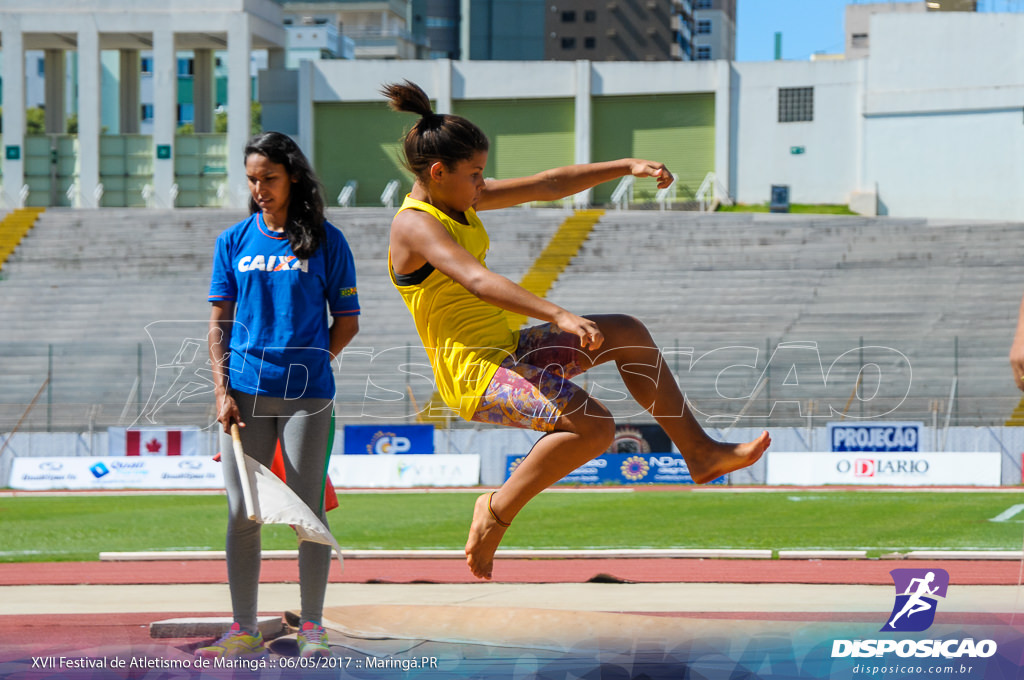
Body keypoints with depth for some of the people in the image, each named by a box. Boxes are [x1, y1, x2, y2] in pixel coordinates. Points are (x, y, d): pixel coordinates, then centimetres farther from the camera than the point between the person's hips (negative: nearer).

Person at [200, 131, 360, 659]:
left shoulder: (326, 242, 3)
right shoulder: (234, 241, 9)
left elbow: (347, 323, 7)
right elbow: (219, 322, 9)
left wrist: (306, 364, 3)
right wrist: (222, 390, 0)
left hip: (305, 394, -2)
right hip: (245, 392, 2)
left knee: (307, 511, 0)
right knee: (241, 514, 2)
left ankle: (312, 628, 7)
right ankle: (244, 630, 8)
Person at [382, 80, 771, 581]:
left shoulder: (458, 201, 11)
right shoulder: (414, 226, -17)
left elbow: (547, 186, 16)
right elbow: (476, 281, -33)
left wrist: (625, 167, 10)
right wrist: (559, 316, -44)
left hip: (508, 350, 10)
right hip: (475, 375, -10)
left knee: (626, 334, 8)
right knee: (593, 426, -27)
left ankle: (700, 452, 13)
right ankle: (499, 510, -9)